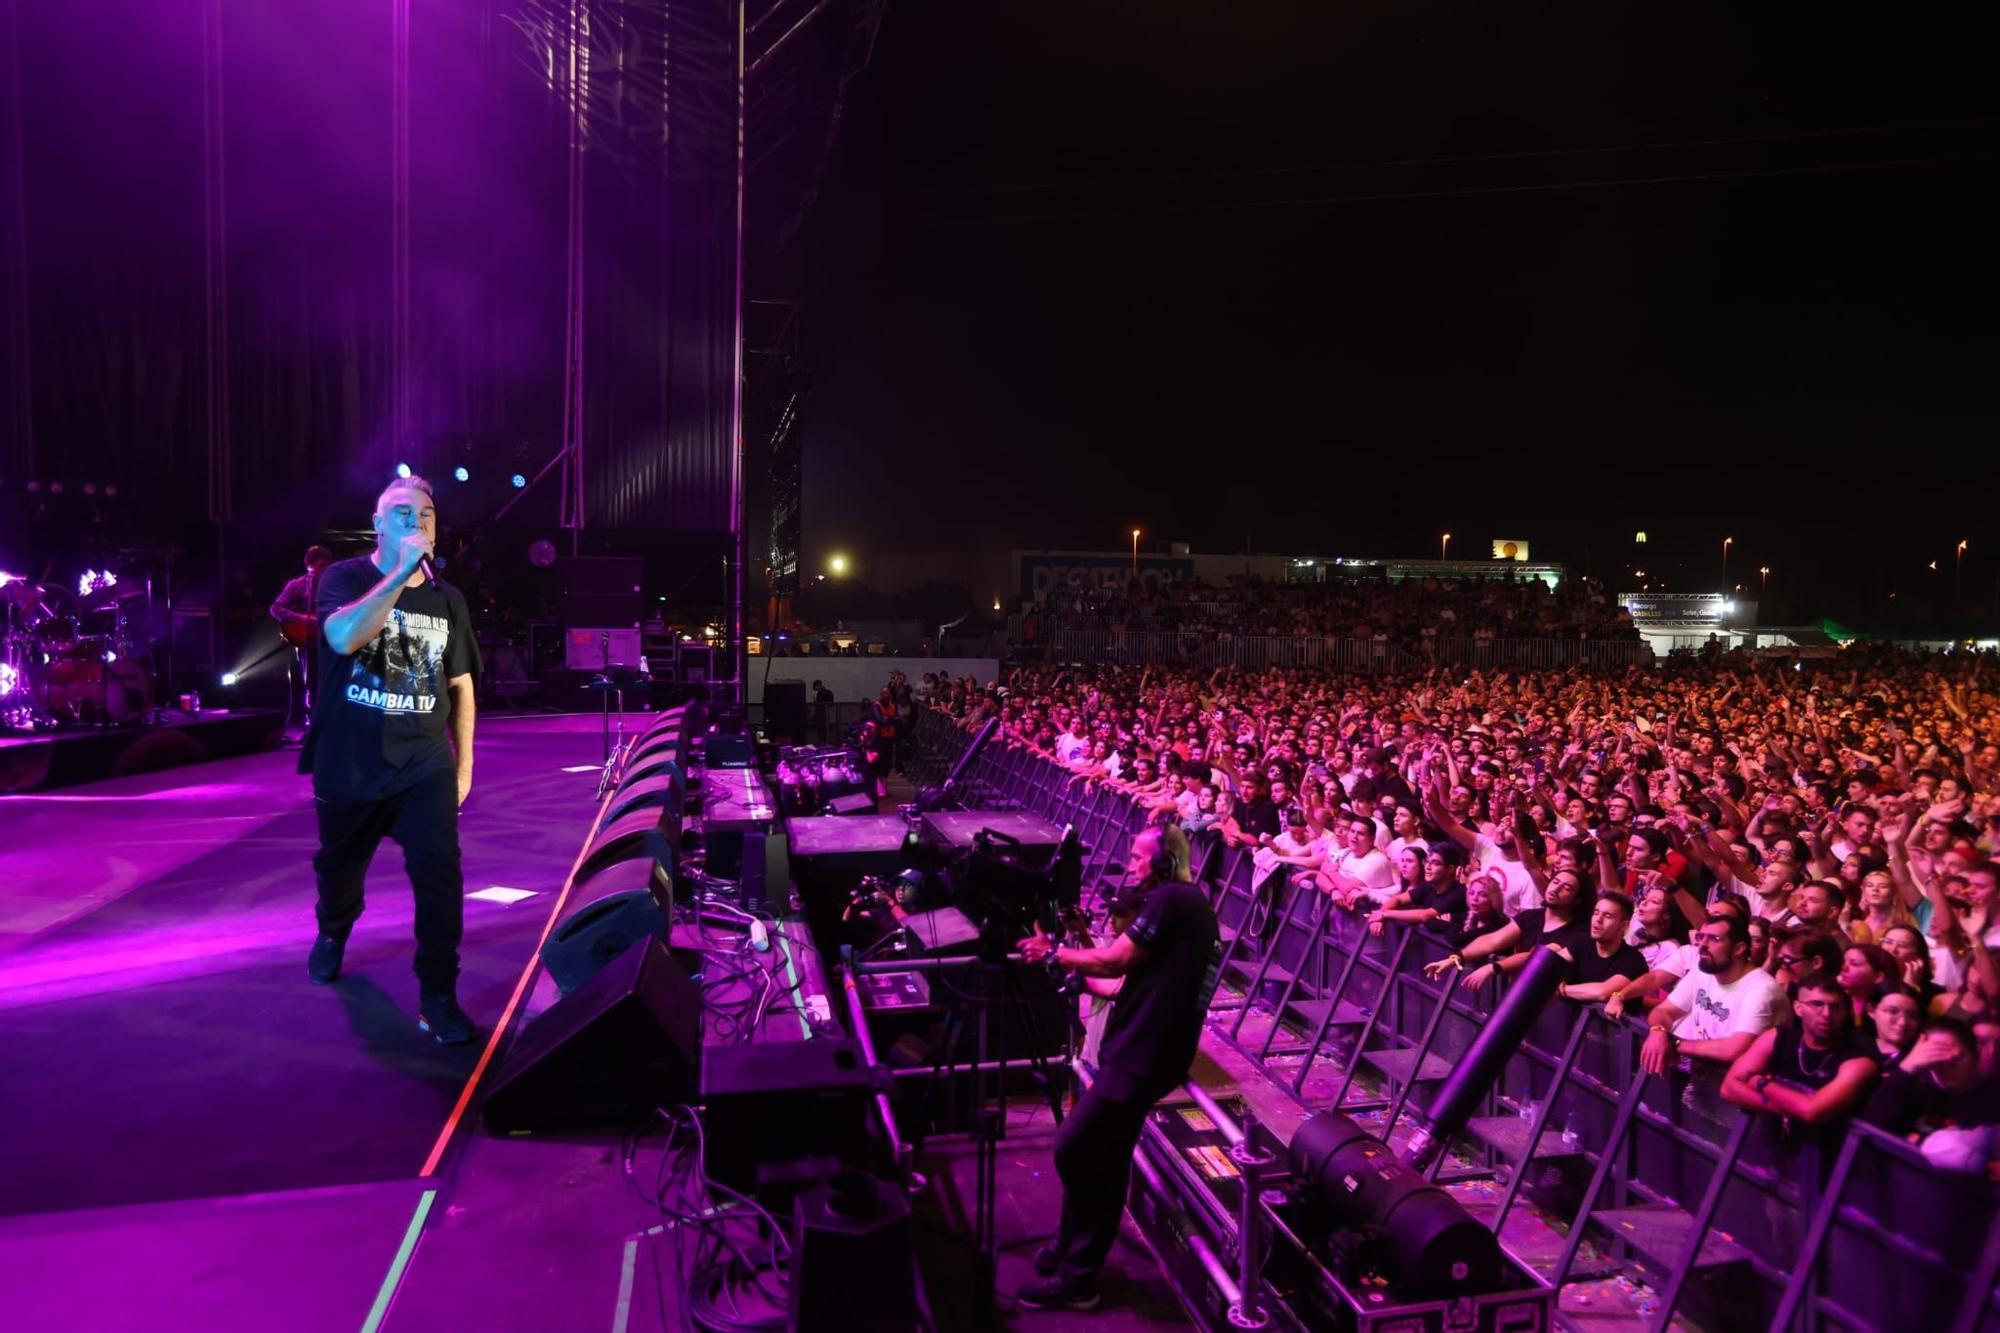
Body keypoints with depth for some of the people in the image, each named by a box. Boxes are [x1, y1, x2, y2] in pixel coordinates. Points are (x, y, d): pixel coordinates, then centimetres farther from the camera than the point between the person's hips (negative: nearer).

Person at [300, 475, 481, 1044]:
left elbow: (461, 685, 10)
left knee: (440, 874, -12)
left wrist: (463, 764, 9)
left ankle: (438, 1001, -2)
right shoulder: (345, 577, -7)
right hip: (348, 766, -1)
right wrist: (400, 572, -35)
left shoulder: (447, 600, 3)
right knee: (338, 867, 20)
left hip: (425, 766, 1)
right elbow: (343, 638, -30)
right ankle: (332, 933, 53)